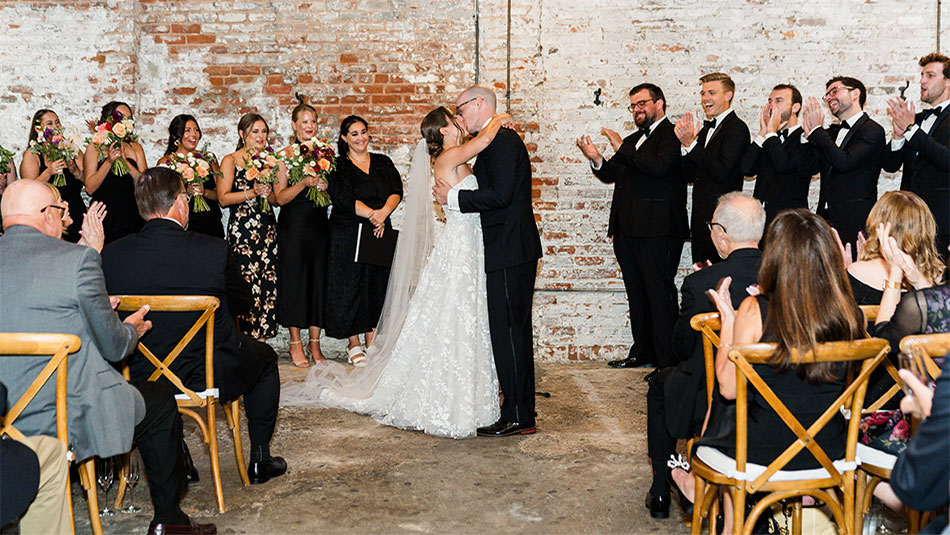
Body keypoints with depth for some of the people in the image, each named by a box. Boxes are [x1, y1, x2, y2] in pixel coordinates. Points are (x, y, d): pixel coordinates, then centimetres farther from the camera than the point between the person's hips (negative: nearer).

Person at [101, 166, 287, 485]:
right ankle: (260, 459, 33)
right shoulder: (214, 250, -19)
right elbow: (244, 300, -3)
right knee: (264, 356, 27)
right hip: (209, 376, -3)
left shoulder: (111, 255, -11)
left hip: (141, 379, 3)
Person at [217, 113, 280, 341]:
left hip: (268, 228, 5)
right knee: (247, 283, -9)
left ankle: (261, 338, 7)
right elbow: (223, 198, -6)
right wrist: (252, 192, -15)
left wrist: (268, 193, -5)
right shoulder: (230, 161, 2)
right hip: (242, 229, -5)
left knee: (268, 283, 0)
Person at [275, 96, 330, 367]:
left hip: (319, 224, 4)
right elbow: (280, 197, -7)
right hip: (293, 225, -4)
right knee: (294, 280, 0)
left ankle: (314, 344, 12)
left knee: (319, 280, 4)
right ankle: (296, 343, 10)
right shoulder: (285, 154, -2)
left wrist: (325, 186, -4)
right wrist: (304, 183, -20)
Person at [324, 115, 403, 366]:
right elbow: (343, 199, -14)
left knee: (378, 287, 5)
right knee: (350, 287, 0)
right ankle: (354, 345, 11)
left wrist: (383, 213, -19)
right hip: (348, 235, -3)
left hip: (381, 233, 4)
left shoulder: (382, 162, 11)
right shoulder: (338, 166, -1)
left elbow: (396, 191, 0)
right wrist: (372, 214, -21)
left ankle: (372, 344, 13)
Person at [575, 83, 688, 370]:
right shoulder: (632, 140, 22)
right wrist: (597, 159, -2)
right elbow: (611, 175, 18)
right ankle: (642, 352, 24)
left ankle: (668, 361, 0)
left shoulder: (672, 135, -4)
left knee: (660, 295, -6)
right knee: (636, 294, 14)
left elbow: (660, 166, -22)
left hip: (658, 230, -8)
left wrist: (622, 149, -14)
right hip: (627, 230, 9)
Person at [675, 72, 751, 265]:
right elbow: (691, 175, 13)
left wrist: (691, 144, -18)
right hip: (701, 218, 8)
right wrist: (685, 142, -1)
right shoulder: (706, 129, 17)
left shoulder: (737, 128, -10)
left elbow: (721, 172, -21)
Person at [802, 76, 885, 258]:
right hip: (826, 219, 7)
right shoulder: (831, 133, 19)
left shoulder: (872, 131, -4)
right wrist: (810, 132, -2)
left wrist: (816, 130, -10)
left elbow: (844, 162, -18)